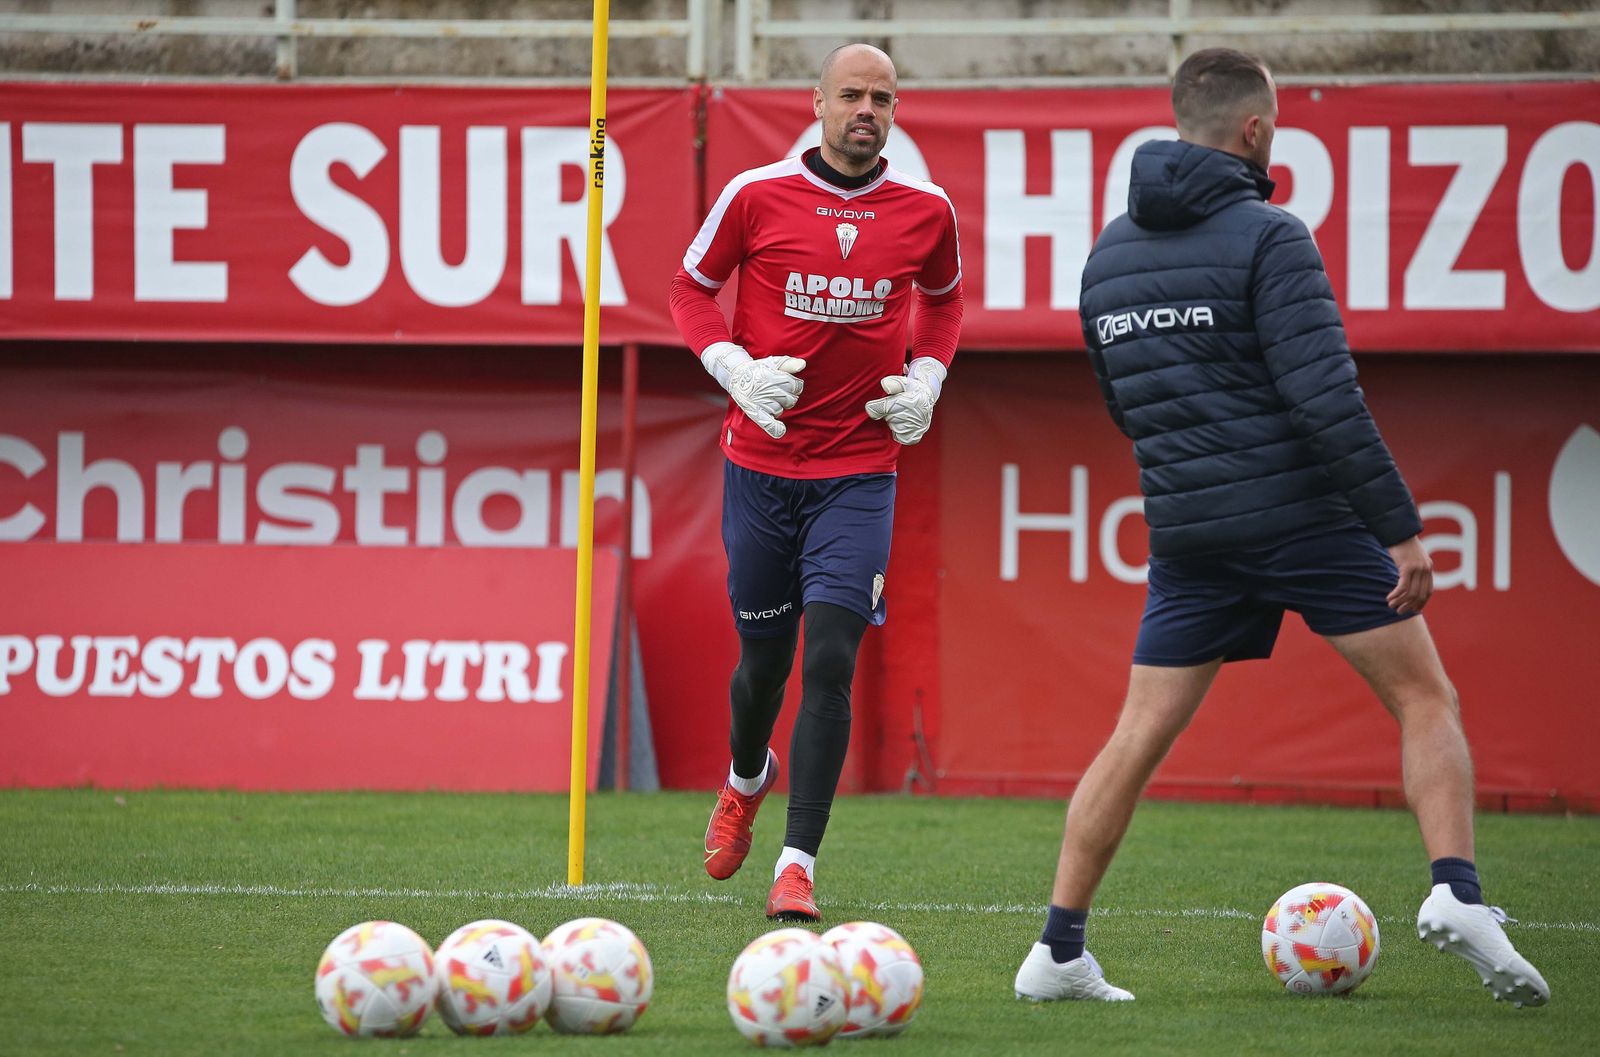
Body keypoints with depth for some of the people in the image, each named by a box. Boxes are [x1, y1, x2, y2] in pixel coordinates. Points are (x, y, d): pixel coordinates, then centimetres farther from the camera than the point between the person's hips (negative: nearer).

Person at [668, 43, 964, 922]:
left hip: (859, 472, 0)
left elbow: (943, 299, 21)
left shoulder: (925, 212, 1)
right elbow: (692, 289, 8)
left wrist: (927, 378, 5)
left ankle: (796, 867, -10)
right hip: (761, 462, 0)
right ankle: (746, 779, 46)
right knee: (765, 657, 11)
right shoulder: (756, 196, -4)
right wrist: (734, 367, -8)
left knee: (830, 661, -13)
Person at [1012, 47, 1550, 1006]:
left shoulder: (1109, 254, 11)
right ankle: (1458, 895, -12)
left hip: (1188, 532, 5)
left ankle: (1059, 953, 5)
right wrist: (1400, 527, -16)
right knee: (1426, 700, 5)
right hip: (1308, 519, -5)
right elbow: (1326, 395, -18)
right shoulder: (1267, 239, -11)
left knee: (1140, 737, 9)